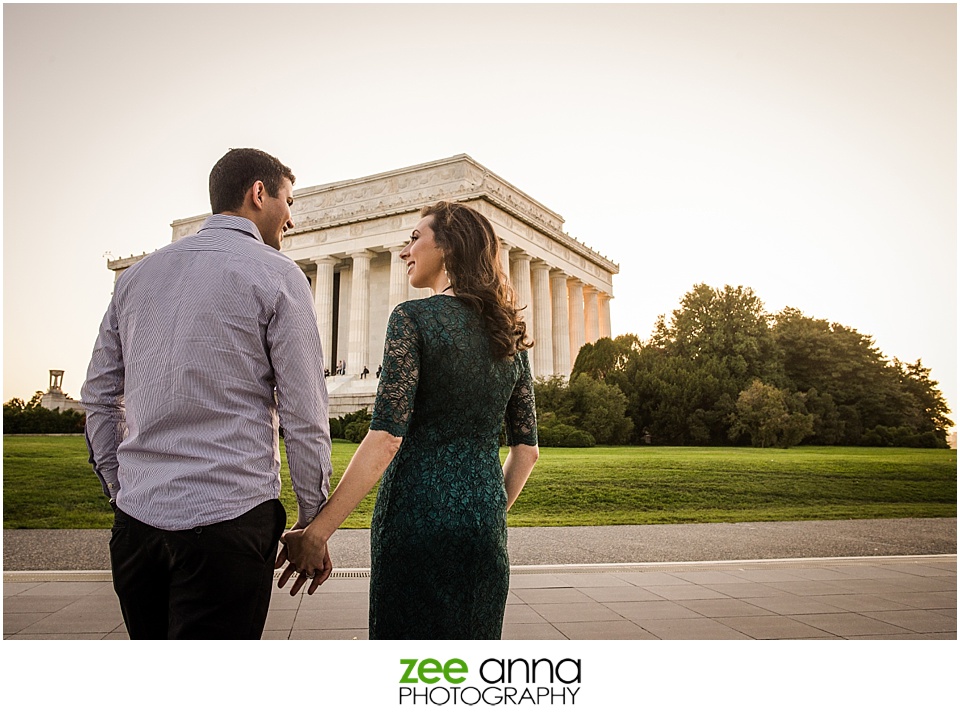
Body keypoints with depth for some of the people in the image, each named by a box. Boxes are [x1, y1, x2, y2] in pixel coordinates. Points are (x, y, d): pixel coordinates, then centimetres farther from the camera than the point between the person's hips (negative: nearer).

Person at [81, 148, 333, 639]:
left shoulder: (137, 275, 13)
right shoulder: (276, 274, -5)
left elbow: (98, 398, 15)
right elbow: (303, 418, -8)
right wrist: (314, 524, -1)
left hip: (136, 514, 6)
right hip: (228, 518, -6)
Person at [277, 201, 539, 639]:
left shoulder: (413, 318, -9)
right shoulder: (509, 335, 9)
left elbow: (386, 440, -17)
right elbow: (526, 451, 11)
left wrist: (317, 532, -12)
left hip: (418, 518, -6)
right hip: (484, 532, 6)